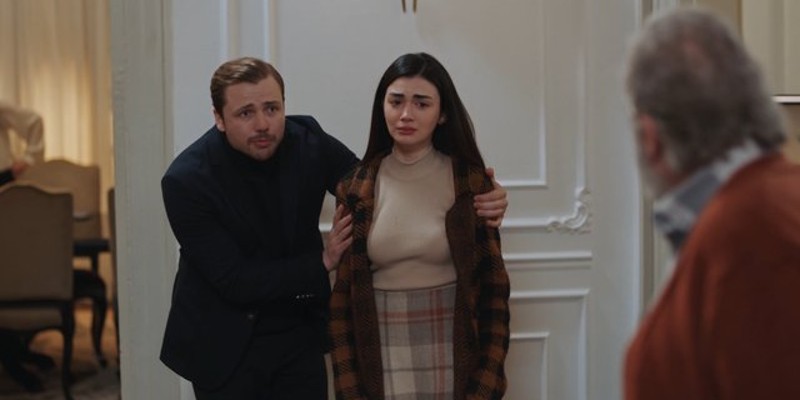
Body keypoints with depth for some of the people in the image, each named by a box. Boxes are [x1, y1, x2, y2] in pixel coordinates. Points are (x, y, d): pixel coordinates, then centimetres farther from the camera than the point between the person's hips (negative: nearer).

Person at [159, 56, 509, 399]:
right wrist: (323, 262, -23)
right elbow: (234, 281, -20)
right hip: (224, 345, -3)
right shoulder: (186, 180, -20)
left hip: (299, 333, 3)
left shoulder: (307, 141, -10)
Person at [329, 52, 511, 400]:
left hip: (454, 363, -1)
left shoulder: (470, 182, -3)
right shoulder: (355, 189, 0)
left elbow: (492, 288, -1)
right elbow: (342, 296, 2)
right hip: (381, 366, 1)